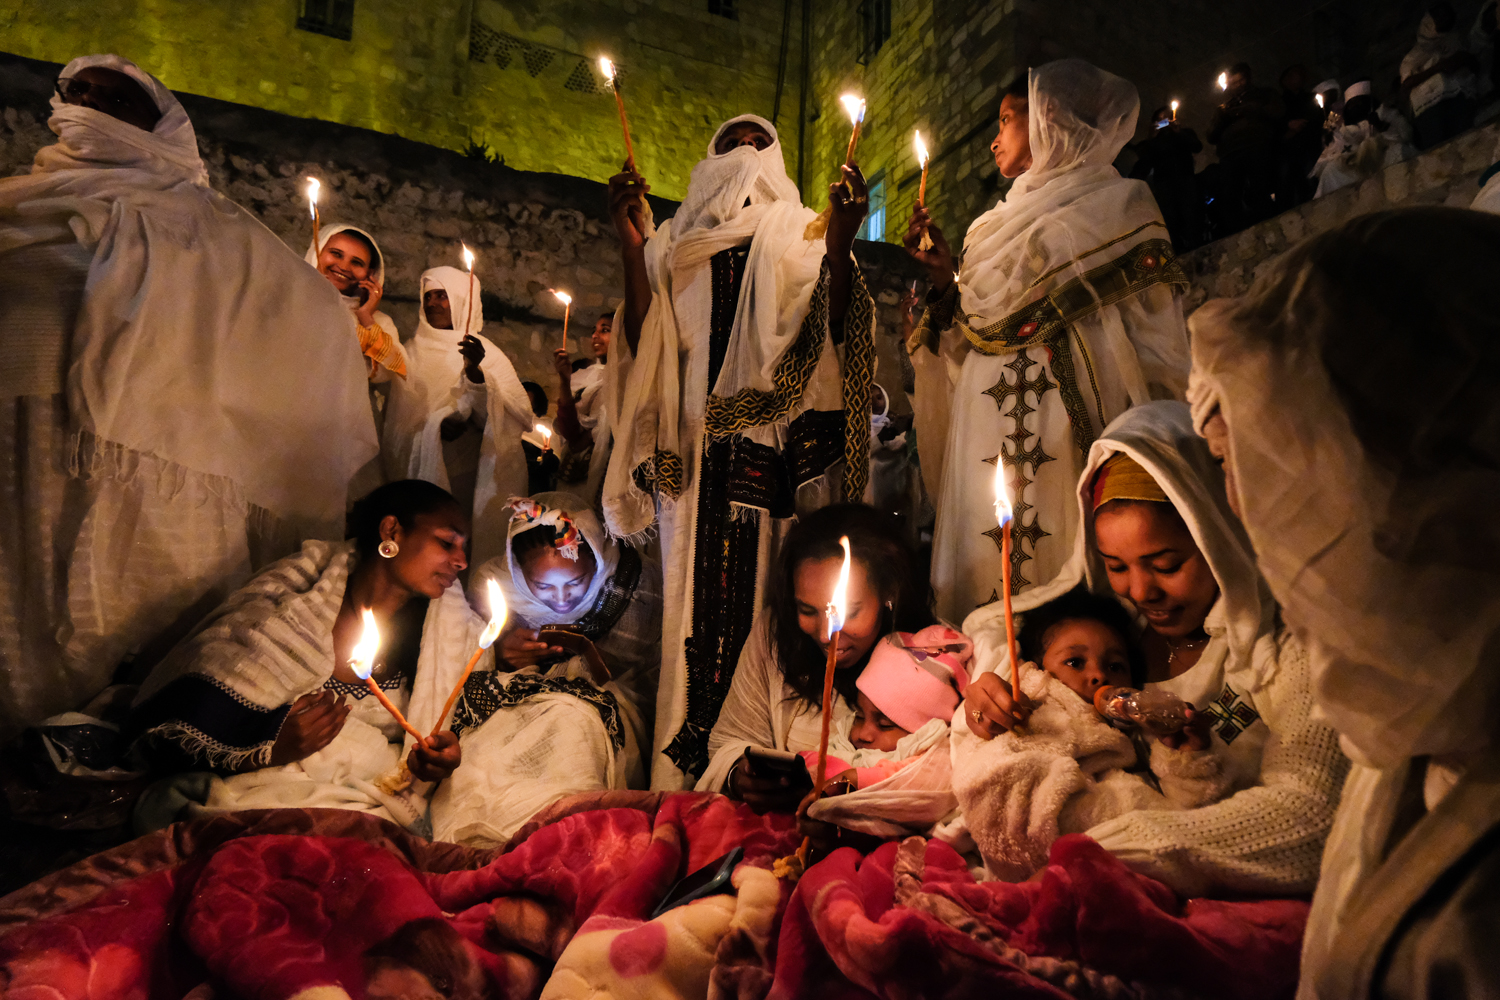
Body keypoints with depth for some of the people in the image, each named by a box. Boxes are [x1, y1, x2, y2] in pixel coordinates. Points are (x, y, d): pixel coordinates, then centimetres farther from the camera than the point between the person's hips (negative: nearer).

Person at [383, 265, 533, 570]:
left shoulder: (489, 356, 5)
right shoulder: (412, 353, 11)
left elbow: (506, 418, -10)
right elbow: (400, 418, 3)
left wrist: (475, 371, -22)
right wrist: (438, 425, -14)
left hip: (470, 475, -1)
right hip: (423, 474, 1)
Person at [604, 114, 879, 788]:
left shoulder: (801, 236, 18)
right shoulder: (678, 244, 21)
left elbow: (831, 335, 0)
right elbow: (643, 344, 6)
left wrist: (841, 246, -13)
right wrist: (632, 245, -2)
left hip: (780, 439, -1)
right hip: (700, 445, 1)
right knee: (700, 592, -6)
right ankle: (690, 768, 1)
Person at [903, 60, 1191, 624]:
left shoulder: (1117, 207, 3)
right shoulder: (997, 227, 21)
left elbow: (1154, 347, -5)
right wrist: (944, 281, 6)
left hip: (1068, 443, -5)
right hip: (986, 443, 6)